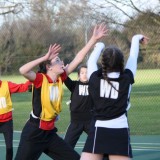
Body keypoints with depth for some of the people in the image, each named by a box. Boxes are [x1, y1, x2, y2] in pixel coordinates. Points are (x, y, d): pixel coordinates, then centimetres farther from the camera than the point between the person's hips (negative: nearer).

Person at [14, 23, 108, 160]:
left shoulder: (60, 79, 3)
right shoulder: (40, 79, -13)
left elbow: (78, 59, 3)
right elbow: (23, 70, -33)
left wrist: (94, 39, 0)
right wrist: (46, 57, -28)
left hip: (50, 133, 7)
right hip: (34, 133, -7)